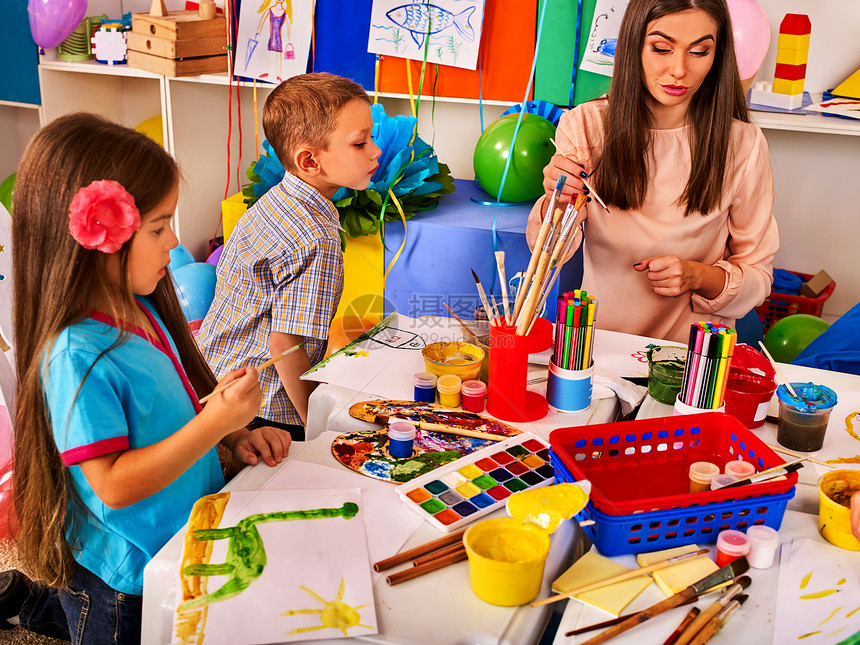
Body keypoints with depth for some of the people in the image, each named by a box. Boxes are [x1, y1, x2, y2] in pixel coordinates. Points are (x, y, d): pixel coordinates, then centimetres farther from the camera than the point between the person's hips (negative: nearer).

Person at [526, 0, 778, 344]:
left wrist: (699, 277, -15)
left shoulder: (743, 144, -4)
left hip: (696, 351, -1)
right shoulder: (583, 125, -1)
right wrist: (558, 204, -25)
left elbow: (758, 275, 5)